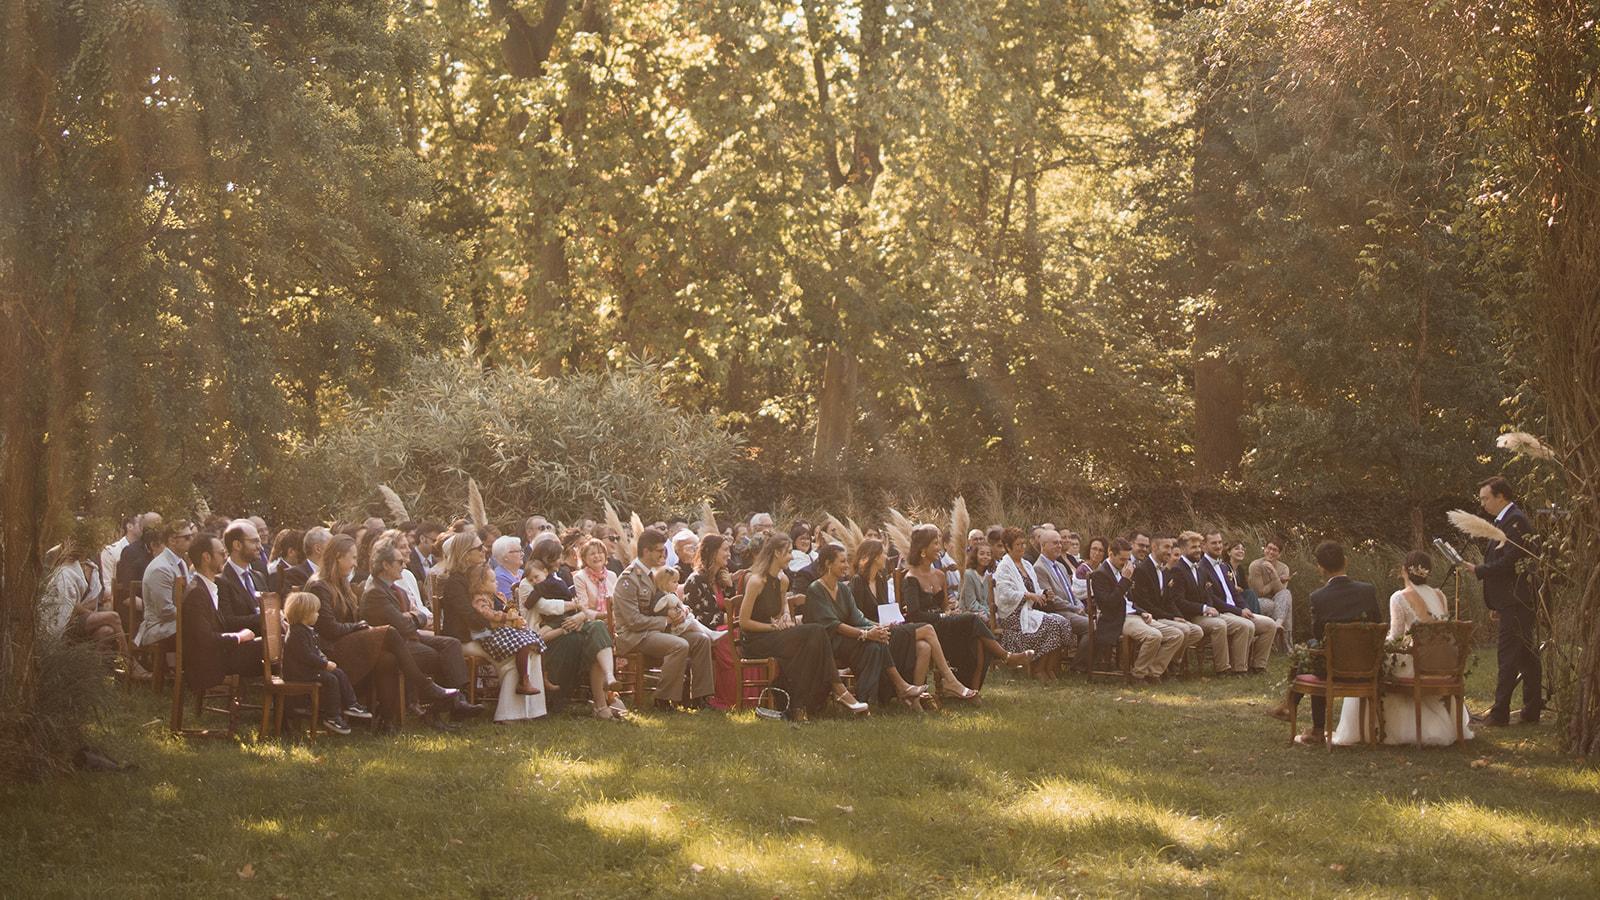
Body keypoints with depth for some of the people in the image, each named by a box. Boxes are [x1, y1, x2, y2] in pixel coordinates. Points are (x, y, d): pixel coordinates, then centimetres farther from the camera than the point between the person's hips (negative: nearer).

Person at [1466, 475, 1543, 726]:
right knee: (1528, 656, 11)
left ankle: (1500, 712, -9)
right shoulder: (1506, 521, 18)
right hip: (1512, 601, 10)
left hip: (1516, 602, -10)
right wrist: (1495, 604, 21)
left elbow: (1509, 563, -22)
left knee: (1509, 658, -9)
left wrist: (1478, 571, -12)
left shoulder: (1515, 521, -14)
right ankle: (1532, 711, 15)